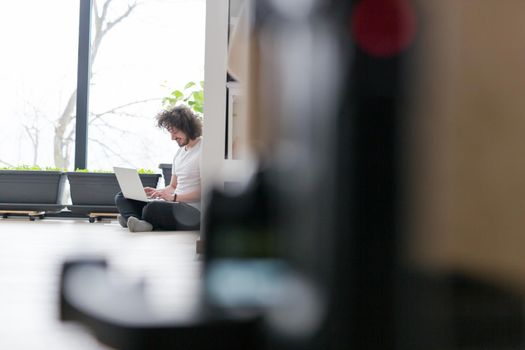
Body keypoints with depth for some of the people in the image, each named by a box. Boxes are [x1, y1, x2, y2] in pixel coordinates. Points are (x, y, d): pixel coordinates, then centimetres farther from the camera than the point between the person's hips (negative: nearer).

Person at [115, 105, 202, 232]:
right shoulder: (180, 151, 23)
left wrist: (174, 197, -19)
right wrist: (157, 192, 6)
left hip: (192, 212, -10)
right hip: (176, 205, 10)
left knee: (152, 208, -39)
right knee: (121, 197, 2)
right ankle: (137, 221, -27)